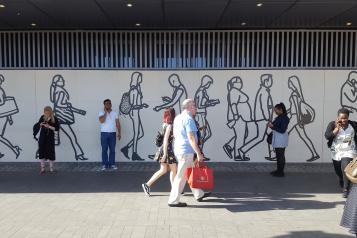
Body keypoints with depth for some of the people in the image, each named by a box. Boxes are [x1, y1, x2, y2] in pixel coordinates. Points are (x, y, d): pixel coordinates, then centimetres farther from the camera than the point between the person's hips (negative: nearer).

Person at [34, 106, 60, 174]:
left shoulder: (54, 119, -9)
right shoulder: (42, 117, 1)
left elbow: (57, 128, -10)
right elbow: (38, 125, 14)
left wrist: (49, 126, -21)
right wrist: (40, 124, -9)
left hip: (50, 137, -3)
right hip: (42, 137, 3)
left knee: (50, 152, 2)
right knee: (41, 151, 3)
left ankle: (52, 169, 15)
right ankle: (43, 168, 13)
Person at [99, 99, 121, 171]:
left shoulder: (114, 113, 9)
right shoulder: (102, 112, 1)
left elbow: (117, 123, 7)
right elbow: (102, 121, -17)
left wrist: (119, 133, 0)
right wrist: (105, 112, -12)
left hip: (112, 133, 2)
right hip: (104, 133, -2)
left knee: (112, 150, 4)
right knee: (104, 150, 0)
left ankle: (112, 164, 10)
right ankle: (104, 164, 6)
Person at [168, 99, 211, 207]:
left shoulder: (177, 118, 11)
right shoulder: (188, 119, -18)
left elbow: (174, 134, 20)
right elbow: (191, 138, -23)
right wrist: (199, 153, -21)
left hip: (178, 149, 10)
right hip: (186, 151, -10)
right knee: (181, 176, -1)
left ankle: (199, 194, 32)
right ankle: (173, 201, 7)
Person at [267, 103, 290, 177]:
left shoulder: (285, 118, -16)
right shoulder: (279, 117, 11)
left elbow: (282, 130, -20)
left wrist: (272, 126, -20)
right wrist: (271, 124, 0)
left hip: (281, 140, -9)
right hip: (277, 139, 9)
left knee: (280, 156, -3)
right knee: (279, 156, 15)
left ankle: (281, 172, 4)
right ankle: (279, 170, 23)